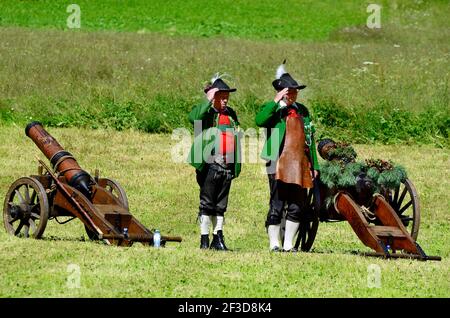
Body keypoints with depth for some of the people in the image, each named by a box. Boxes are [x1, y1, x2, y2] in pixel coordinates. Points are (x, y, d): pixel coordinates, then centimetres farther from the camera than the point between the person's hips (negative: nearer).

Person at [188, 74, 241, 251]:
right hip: (210, 166, -5)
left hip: (227, 167, 5)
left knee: (221, 205, 10)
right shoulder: (206, 112, -2)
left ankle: (218, 238, 16)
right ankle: (204, 240, 3)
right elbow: (193, 118, -27)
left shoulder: (231, 114, 14)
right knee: (207, 204, -1)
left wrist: (236, 166, 16)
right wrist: (209, 100, -22)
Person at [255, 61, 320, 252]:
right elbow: (259, 121, -22)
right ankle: (274, 244, 3)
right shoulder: (273, 109, 1)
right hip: (279, 166, -5)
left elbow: (310, 139, 21)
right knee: (277, 206, -4)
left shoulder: (302, 111, 18)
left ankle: (288, 244, 13)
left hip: (300, 167, 6)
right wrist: (276, 101, -20)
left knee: (296, 207, 6)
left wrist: (314, 165, 17)